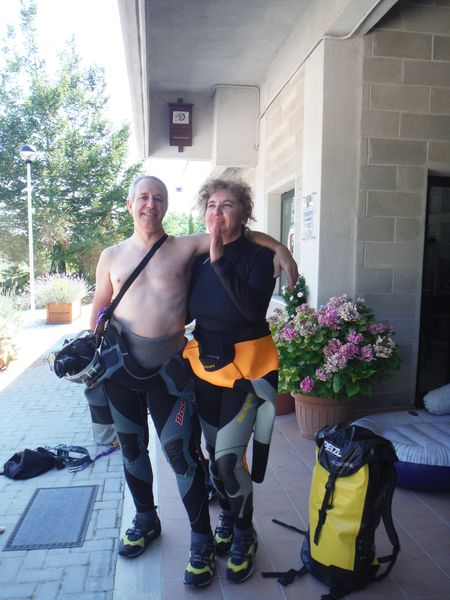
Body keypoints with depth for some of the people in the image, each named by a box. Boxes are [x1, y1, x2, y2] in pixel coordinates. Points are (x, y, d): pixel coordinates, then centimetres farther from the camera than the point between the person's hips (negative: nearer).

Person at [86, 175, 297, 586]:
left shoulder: (185, 248, 2)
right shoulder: (111, 256, 10)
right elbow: (99, 310, 13)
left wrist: (279, 247, -13)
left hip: (168, 364, -3)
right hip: (120, 361, 4)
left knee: (181, 452, -3)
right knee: (132, 447, 17)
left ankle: (202, 542, 17)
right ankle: (146, 520, 40)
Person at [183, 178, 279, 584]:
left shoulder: (259, 256, -11)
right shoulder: (199, 258, 2)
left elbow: (254, 309, -28)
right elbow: (187, 310, 10)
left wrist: (220, 259, -29)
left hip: (247, 366, -5)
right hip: (206, 364, 5)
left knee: (228, 455, -8)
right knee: (215, 452, 14)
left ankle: (244, 535, 19)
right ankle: (228, 519, 40)